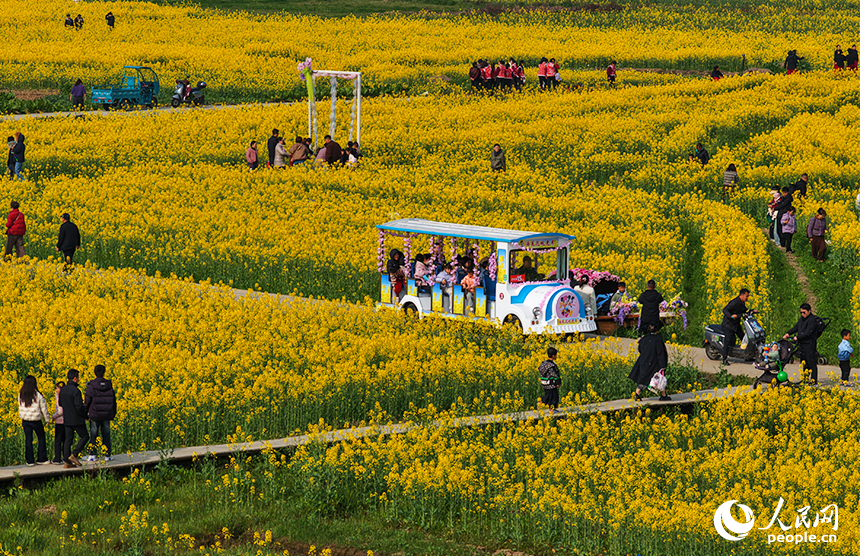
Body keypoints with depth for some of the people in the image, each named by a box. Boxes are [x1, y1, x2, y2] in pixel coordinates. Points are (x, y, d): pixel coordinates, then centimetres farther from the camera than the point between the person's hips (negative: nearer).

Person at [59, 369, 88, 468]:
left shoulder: (63, 390, 6)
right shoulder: (76, 391, -19)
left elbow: (60, 404, 15)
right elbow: (79, 406, -21)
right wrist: (85, 415, -6)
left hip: (67, 419, 7)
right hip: (77, 419, -7)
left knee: (68, 439, 8)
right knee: (84, 437, 7)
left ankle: (67, 462, 4)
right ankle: (74, 455, -6)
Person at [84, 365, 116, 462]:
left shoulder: (91, 385, -9)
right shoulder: (109, 385, 1)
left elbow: (87, 401, -7)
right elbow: (113, 400, 9)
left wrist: (85, 413, 3)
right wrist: (113, 414, 20)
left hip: (95, 415, -2)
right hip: (107, 415, 2)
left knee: (93, 435, 3)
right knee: (106, 435, 9)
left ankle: (92, 455, -3)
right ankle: (107, 455, 10)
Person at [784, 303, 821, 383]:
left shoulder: (812, 320, -14)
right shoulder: (802, 318, 15)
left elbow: (807, 333, -20)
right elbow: (796, 327, 23)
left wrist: (797, 337, -13)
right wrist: (788, 334, 11)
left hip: (809, 344, -9)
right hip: (802, 344, 9)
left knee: (811, 363, -6)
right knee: (804, 363, 13)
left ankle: (814, 381, -4)